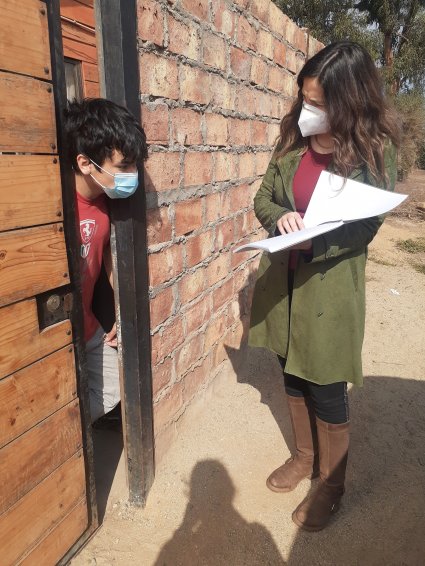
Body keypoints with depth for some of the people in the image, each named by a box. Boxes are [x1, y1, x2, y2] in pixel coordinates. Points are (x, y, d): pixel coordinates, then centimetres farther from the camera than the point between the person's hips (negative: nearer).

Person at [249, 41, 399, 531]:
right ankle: (304, 457, 45)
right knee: (293, 377, 19)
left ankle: (331, 485, 34)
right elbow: (263, 196, 6)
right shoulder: (294, 137, 2)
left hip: (331, 287, -5)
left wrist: (317, 240, -27)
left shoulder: (376, 150, -10)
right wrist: (281, 218, -16)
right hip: (283, 281, 5)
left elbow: (364, 228, -10)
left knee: (327, 391, 8)